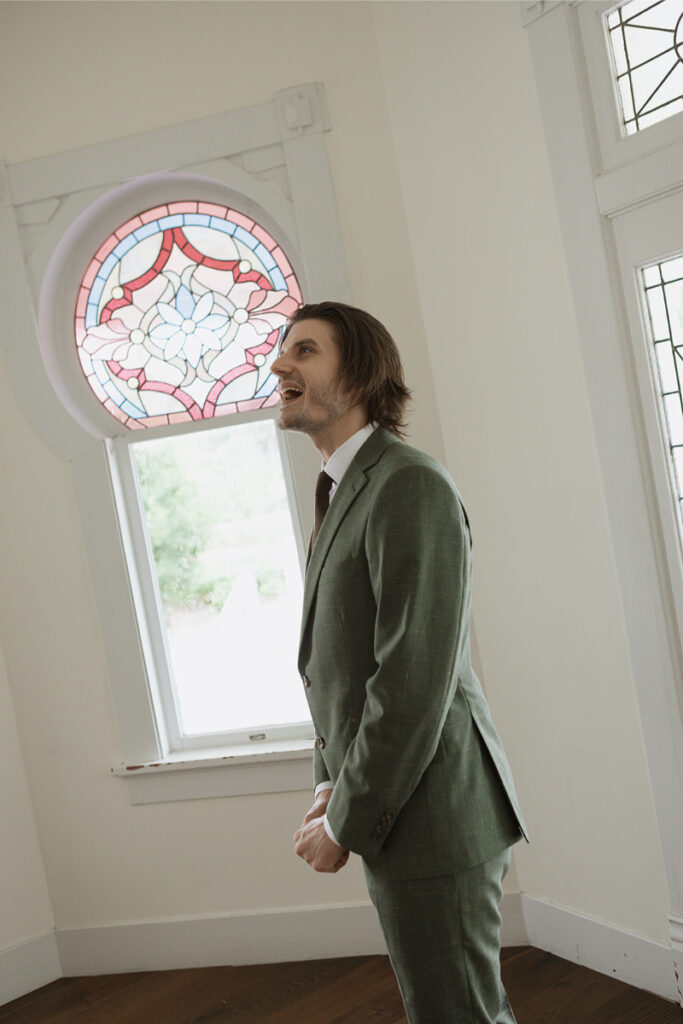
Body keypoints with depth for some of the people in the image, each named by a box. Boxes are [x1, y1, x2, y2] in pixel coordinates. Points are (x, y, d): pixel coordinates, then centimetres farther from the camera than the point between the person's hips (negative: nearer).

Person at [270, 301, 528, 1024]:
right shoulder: (343, 497, 14)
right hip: (400, 811, 9)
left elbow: (416, 682, -24)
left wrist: (346, 827, -16)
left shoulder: (410, 485, -19)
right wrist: (330, 785, 6)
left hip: (433, 814, -9)